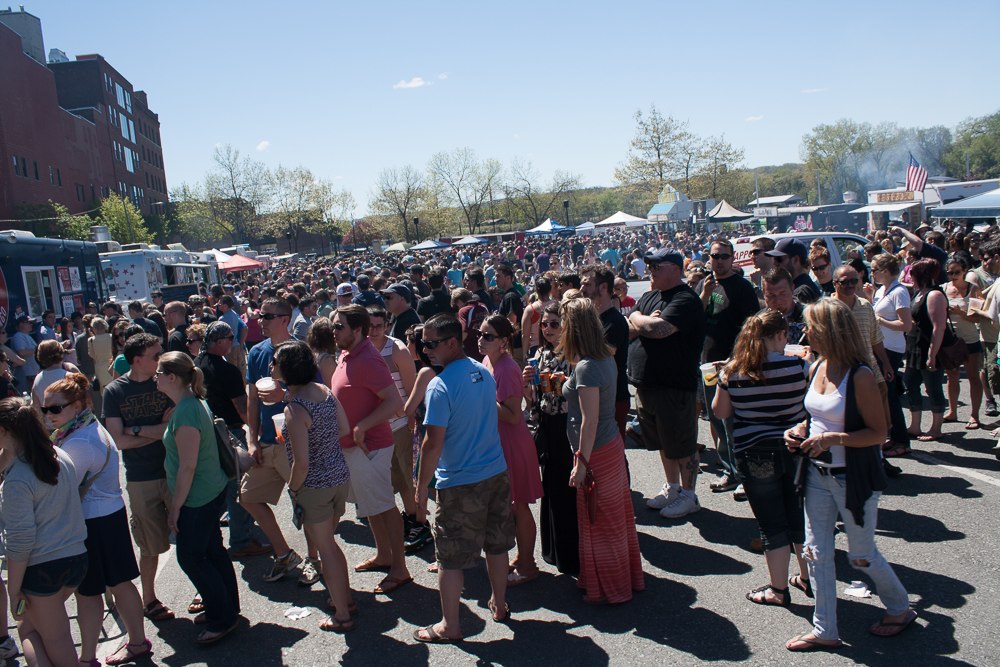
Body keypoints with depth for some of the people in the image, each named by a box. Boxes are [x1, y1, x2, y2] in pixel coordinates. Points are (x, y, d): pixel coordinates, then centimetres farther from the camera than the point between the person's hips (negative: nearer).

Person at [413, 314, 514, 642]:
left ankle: (450, 626, 19)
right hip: (497, 472, 7)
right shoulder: (483, 372, 3)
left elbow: (433, 443, -20)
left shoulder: (440, 386, -20)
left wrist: (421, 488, -10)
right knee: (496, 544, 21)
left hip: (459, 483, -7)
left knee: (450, 557, 7)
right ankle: (499, 604, 38)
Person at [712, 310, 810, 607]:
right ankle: (807, 578, 35)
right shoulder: (798, 366, -12)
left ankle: (778, 589, 20)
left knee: (772, 524, 9)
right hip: (796, 450, 2)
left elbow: (720, 411, 2)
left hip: (756, 456, -1)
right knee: (800, 517, 19)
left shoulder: (732, 371, -9)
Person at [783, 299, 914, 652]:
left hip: (853, 478, -6)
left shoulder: (859, 376, -19)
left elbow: (878, 433, -16)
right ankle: (825, 631, 20)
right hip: (818, 474, 7)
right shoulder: (817, 368, 3)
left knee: (861, 555, 10)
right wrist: (801, 429, -2)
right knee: (816, 552, 8)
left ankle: (900, 609, 38)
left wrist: (833, 439, -26)